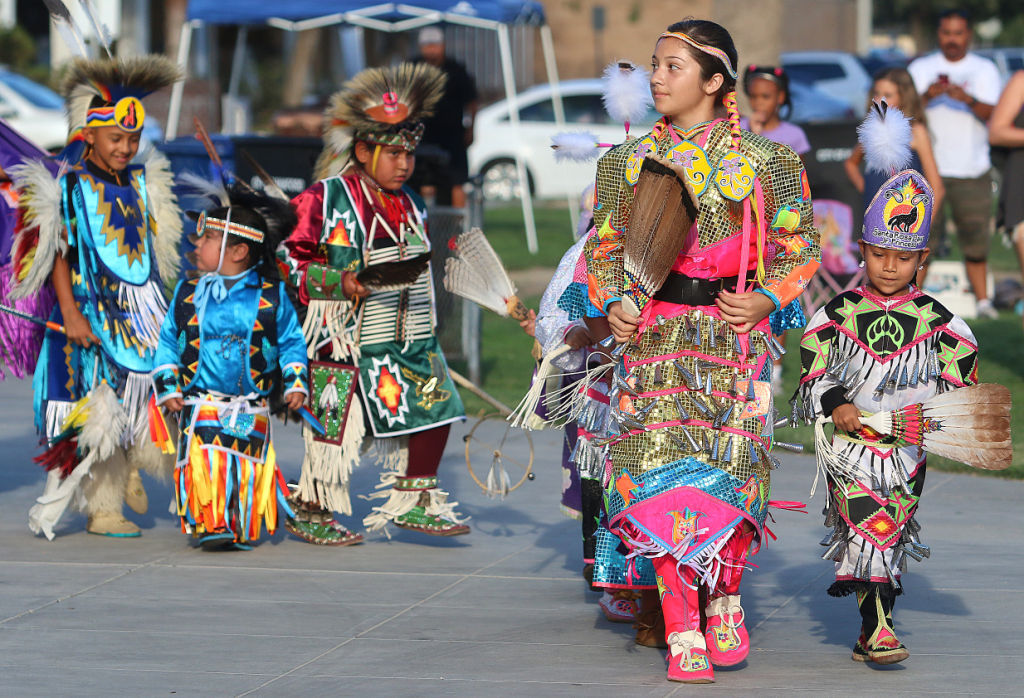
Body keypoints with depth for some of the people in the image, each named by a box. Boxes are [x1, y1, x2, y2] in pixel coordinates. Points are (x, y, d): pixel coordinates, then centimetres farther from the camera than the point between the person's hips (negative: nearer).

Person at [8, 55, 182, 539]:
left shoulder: (142, 185, 12)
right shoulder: (70, 187, -5)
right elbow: (57, 254, -8)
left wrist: (163, 309, 18)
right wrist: (70, 313, -17)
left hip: (145, 313, 5)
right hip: (96, 314, -5)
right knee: (101, 408, -4)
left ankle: (129, 468, 16)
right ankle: (103, 511, 4)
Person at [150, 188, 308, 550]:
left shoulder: (271, 296, 1)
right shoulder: (188, 293, 7)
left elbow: (291, 341, 9)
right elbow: (168, 341, 12)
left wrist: (295, 383, 0)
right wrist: (167, 387, 3)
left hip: (251, 408, 0)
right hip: (201, 404, 0)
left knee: (249, 467, -2)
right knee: (204, 463, -16)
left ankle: (243, 528, 11)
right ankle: (208, 524, -12)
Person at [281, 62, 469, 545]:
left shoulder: (410, 206, 13)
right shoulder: (324, 201, -8)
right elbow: (288, 260, -10)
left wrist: (426, 327, 18)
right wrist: (341, 283, -20)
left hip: (410, 340, 7)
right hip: (345, 341, -7)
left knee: (433, 412, 2)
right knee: (337, 425, -4)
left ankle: (413, 504, 17)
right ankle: (310, 512, 12)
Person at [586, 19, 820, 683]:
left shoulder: (764, 161, 2)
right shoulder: (630, 159, 9)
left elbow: (800, 247, 8)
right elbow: (604, 246, 16)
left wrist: (766, 298, -8)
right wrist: (613, 303, -1)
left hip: (736, 336, -1)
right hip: (654, 336, 1)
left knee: (731, 472, -5)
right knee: (665, 474, -11)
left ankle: (725, 603, 22)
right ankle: (683, 637, -7)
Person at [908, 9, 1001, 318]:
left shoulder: (984, 69, 9)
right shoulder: (921, 68, 9)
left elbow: (991, 114, -5)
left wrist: (968, 98, -26)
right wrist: (926, 96, -23)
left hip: (972, 168, 1)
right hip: (927, 166, -1)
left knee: (976, 238, 1)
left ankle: (982, 299, 9)